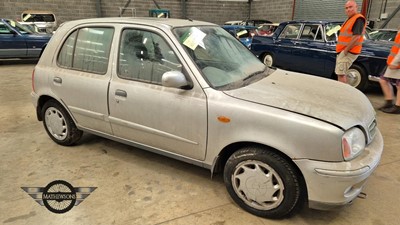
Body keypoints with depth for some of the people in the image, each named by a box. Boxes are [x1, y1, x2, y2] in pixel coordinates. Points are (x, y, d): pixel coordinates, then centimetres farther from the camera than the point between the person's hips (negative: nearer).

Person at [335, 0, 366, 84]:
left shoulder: (359, 19, -12)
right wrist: (341, 51, 14)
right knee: (341, 73, 15)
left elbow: (356, 37, -21)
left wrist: (345, 50, -20)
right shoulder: (349, 19, 18)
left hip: (348, 52, -10)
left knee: (340, 74, -13)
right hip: (342, 51, 10)